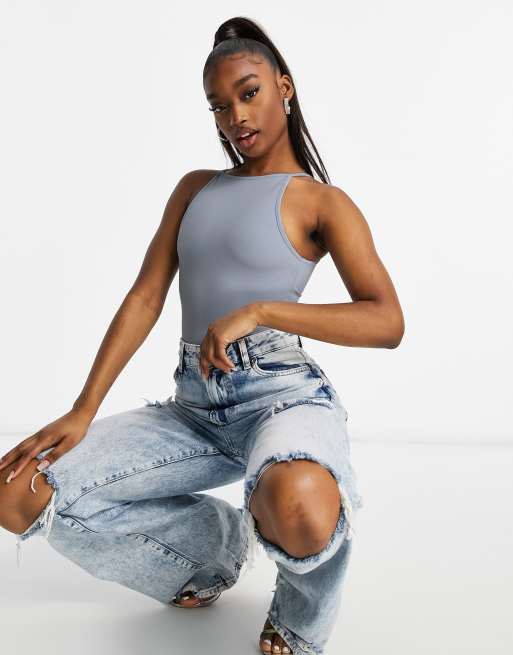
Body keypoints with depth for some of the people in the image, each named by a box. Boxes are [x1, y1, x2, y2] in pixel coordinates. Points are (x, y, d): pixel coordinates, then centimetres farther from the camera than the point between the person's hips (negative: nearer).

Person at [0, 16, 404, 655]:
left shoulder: (321, 202, 2)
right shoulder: (195, 188, 18)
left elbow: (387, 322, -12)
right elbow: (144, 300, 9)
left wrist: (257, 310, -22)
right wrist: (82, 411, -2)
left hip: (280, 393, -5)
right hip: (193, 408, 6)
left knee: (299, 508, -41)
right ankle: (218, 543, 11)